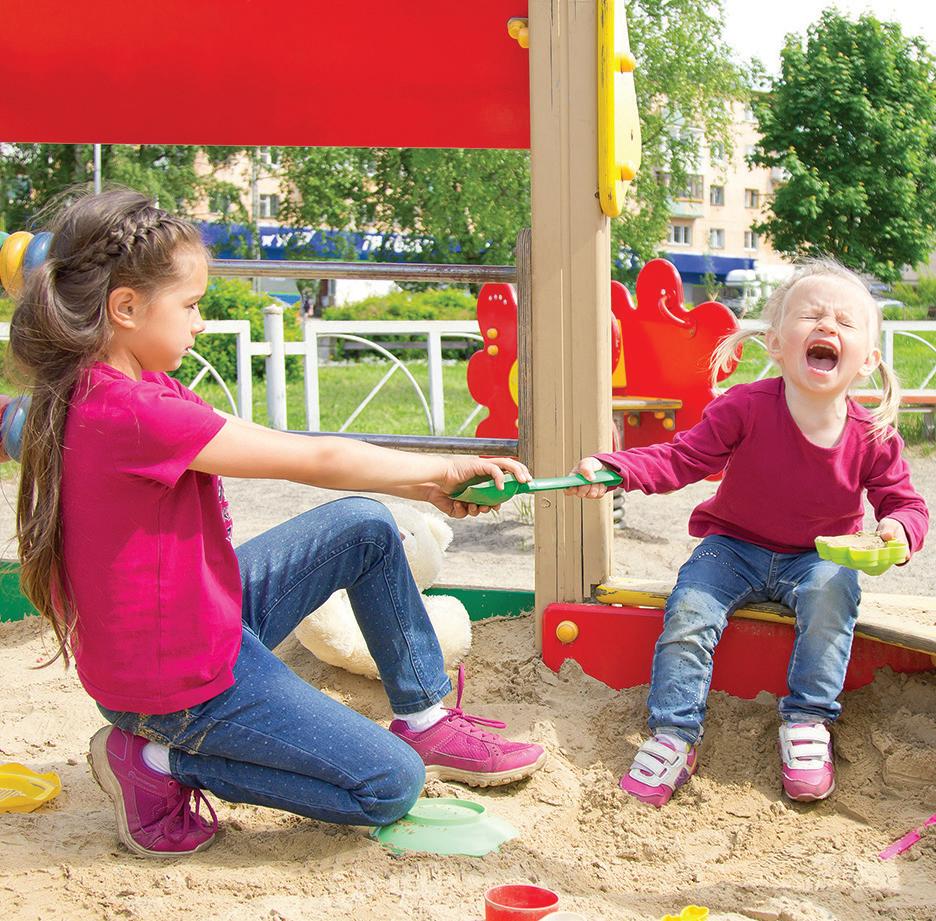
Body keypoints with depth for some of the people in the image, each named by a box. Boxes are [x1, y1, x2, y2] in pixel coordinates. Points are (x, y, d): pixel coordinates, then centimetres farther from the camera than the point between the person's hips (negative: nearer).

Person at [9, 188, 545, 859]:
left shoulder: (103, 388, 3)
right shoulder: (128, 412, -29)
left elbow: (279, 450, 1)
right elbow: (314, 460, -23)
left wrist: (426, 486, -3)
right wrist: (442, 469, -9)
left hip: (206, 611, 10)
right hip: (181, 679, -10)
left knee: (365, 525, 12)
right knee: (391, 786, -4)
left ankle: (424, 720, 20)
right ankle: (163, 763, 1)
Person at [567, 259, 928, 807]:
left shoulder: (873, 438, -13)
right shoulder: (746, 408, -19)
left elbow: (904, 500, 0)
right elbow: (682, 459, -18)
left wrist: (900, 528, -26)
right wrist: (614, 468, -35)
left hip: (817, 557, 1)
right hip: (735, 546, 0)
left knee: (831, 591, -31)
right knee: (688, 611, -23)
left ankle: (808, 721, -16)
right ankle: (676, 735, -12)